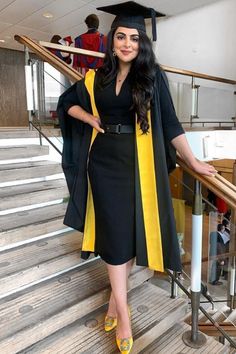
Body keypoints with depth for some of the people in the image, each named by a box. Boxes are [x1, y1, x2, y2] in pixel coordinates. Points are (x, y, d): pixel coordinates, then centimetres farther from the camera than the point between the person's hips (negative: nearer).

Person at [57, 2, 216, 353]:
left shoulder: (152, 76, 0)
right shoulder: (96, 77, 7)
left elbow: (169, 122, -1)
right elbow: (67, 102, 20)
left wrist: (193, 160, -4)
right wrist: (89, 118, 0)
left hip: (137, 163, -1)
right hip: (104, 162, 2)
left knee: (130, 229, 7)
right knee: (114, 231, 2)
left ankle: (116, 296, 29)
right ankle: (123, 309, 14)